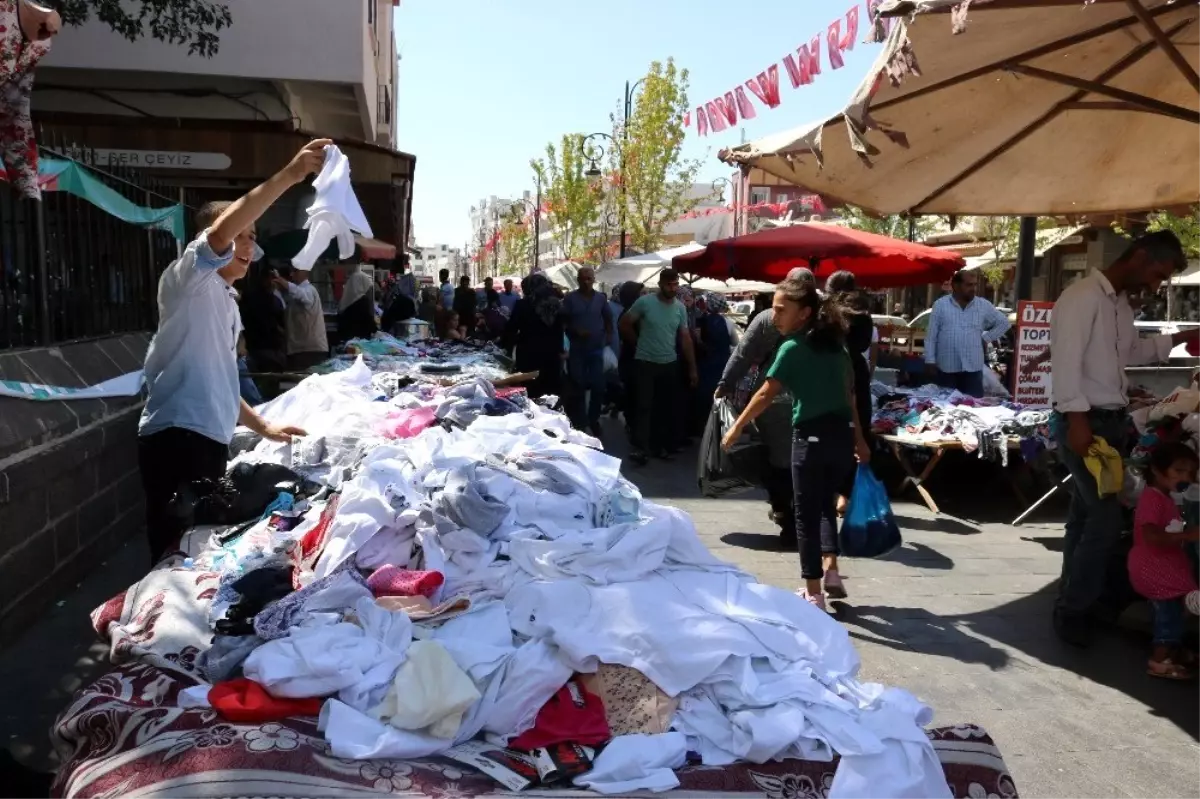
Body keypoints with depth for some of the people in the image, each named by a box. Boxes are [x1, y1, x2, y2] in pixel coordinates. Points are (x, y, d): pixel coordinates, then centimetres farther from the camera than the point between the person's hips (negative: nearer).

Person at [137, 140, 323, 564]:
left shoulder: (226, 302, 22)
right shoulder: (188, 279, -3)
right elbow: (220, 232, -25)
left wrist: (262, 426, 24)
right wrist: (289, 175, -31)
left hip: (210, 440, 9)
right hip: (177, 438, -9)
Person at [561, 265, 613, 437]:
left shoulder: (601, 298, 5)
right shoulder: (570, 298, -3)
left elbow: (608, 319, 16)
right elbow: (562, 322, -2)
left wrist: (608, 336, 3)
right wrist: (575, 331, -17)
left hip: (596, 349, 2)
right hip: (577, 349, -2)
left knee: (598, 387, 2)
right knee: (578, 387, 5)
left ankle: (593, 420, 19)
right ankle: (580, 423, 15)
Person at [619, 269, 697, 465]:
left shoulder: (680, 308, 3)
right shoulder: (645, 302, -9)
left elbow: (685, 339, 6)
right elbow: (624, 324, -1)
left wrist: (692, 368, 5)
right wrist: (640, 342, 2)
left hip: (670, 364, 4)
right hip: (645, 362, -4)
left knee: (667, 406, 10)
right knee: (644, 405, -8)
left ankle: (662, 444, 22)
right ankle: (641, 448, -10)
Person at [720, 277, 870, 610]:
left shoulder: (793, 347, -9)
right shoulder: (834, 343, 11)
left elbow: (765, 396, -7)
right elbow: (849, 394, 15)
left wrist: (736, 428, 4)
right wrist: (859, 439, 21)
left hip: (812, 437, -7)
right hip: (842, 434, 7)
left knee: (806, 514, 5)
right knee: (825, 505, 24)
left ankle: (813, 594, 10)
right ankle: (831, 570, 15)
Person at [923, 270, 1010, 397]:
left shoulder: (984, 305, 6)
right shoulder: (940, 305, 1)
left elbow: (1003, 323, 18)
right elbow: (931, 336, 2)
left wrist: (986, 338, 6)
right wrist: (930, 361, -2)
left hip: (973, 368, 1)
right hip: (947, 368, -1)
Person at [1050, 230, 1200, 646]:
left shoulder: (1121, 305, 16)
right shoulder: (1084, 296, -13)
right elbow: (1065, 359, -21)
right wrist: (1077, 419, -26)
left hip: (1111, 420, 9)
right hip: (1084, 422, -9)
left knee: (1087, 515, 15)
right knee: (1105, 519, -8)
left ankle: (1077, 599, 26)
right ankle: (1072, 610, 4)